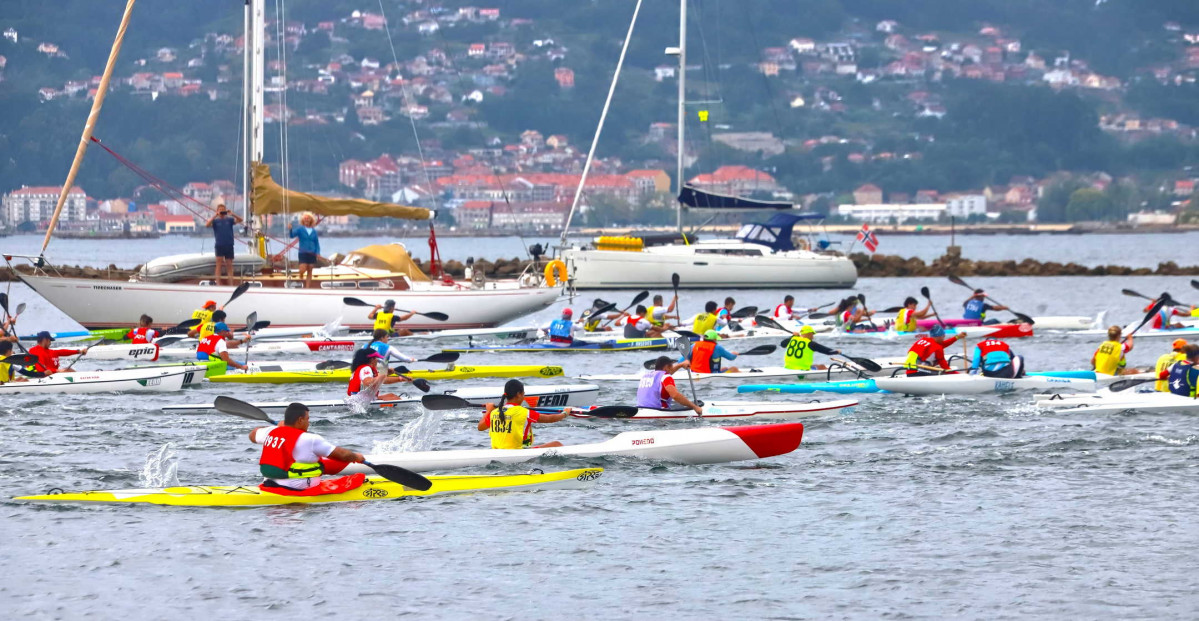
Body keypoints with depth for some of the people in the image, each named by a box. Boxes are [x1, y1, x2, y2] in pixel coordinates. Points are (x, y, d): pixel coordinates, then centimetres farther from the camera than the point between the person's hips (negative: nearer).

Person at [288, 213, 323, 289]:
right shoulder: (300, 229, 2)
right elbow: (292, 235, -11)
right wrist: (290, 229, -32)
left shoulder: (314, 231, 10)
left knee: (309, 271, 2)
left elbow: (317, 243, 11)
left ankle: (307, 287, 5)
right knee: (302, 270, -11)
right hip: (303, 253, -3)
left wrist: (318, 253, -1)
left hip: (312, 253, 3)